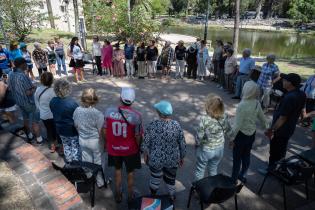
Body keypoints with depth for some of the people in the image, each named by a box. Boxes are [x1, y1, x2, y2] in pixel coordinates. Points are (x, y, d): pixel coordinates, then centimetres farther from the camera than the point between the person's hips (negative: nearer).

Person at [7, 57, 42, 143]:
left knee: (25, 119, 24)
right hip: (29, 102, -8)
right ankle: (39, 139, 19)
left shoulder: (11, 75, -3)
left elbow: (9, 88, 9)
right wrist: (34, 88, -10)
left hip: (19, 101, 8)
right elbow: (29, 92, -28)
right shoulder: (23, 76, -29)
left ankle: (29, 136, 40)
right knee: (35, 121, 7)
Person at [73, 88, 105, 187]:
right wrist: (104, 143, -3)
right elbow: (101, 131, -18)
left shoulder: (77, 111, -13)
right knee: (98, 162, 18)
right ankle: (100, 182, 37)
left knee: (86, 161, 24)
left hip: (82, 140, 4)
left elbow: (76, 126, 1)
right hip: (95, 141, -4)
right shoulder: (98, 114, -27)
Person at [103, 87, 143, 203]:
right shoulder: (136, 116, -23)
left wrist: (107, 143, 12)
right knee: (130, 172, 22)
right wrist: (139, 147, 5)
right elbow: (138, 136, -15)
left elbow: (105, 131, -5)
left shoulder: (109, 111, -16)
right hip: (130, 150, -2)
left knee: (117, 170, 26)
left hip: (114, 148, 2)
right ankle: (130, 195, 41)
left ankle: (118, 194, 43)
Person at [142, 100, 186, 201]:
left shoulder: (152, 125, -20)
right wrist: (182, 157, 8)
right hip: (172, 159, 1)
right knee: (170, 178, 25)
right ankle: (172, 196, 48)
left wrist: (145, 155, 6)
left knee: (155, 177, 24)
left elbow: (145, 144, -12)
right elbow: (182, 144, -8)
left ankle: (153, 196, 51)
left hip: (155, 159, -1)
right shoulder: (176, 125, -15)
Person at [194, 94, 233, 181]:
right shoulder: (224, 117, -14)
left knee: (200, 170, 20)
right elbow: (229, 132, -1)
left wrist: (197, 144, -1)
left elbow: (199, 136, -20)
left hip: (205, 150, -4)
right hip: (219, 149, 4)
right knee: (213, 170, 26)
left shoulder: (204, 119, -28)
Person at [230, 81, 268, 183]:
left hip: (242, 135, -6)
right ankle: (242, 176, 40)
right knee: (246, 155, 21)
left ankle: (234, 179, 24)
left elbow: (237, 125, -22)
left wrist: (232, 138, -12)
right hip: (252, 134, 6)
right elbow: (262, 119, 7)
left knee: (237, 158, 10)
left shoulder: (242, 105, -26)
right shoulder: (257, 103, -6)